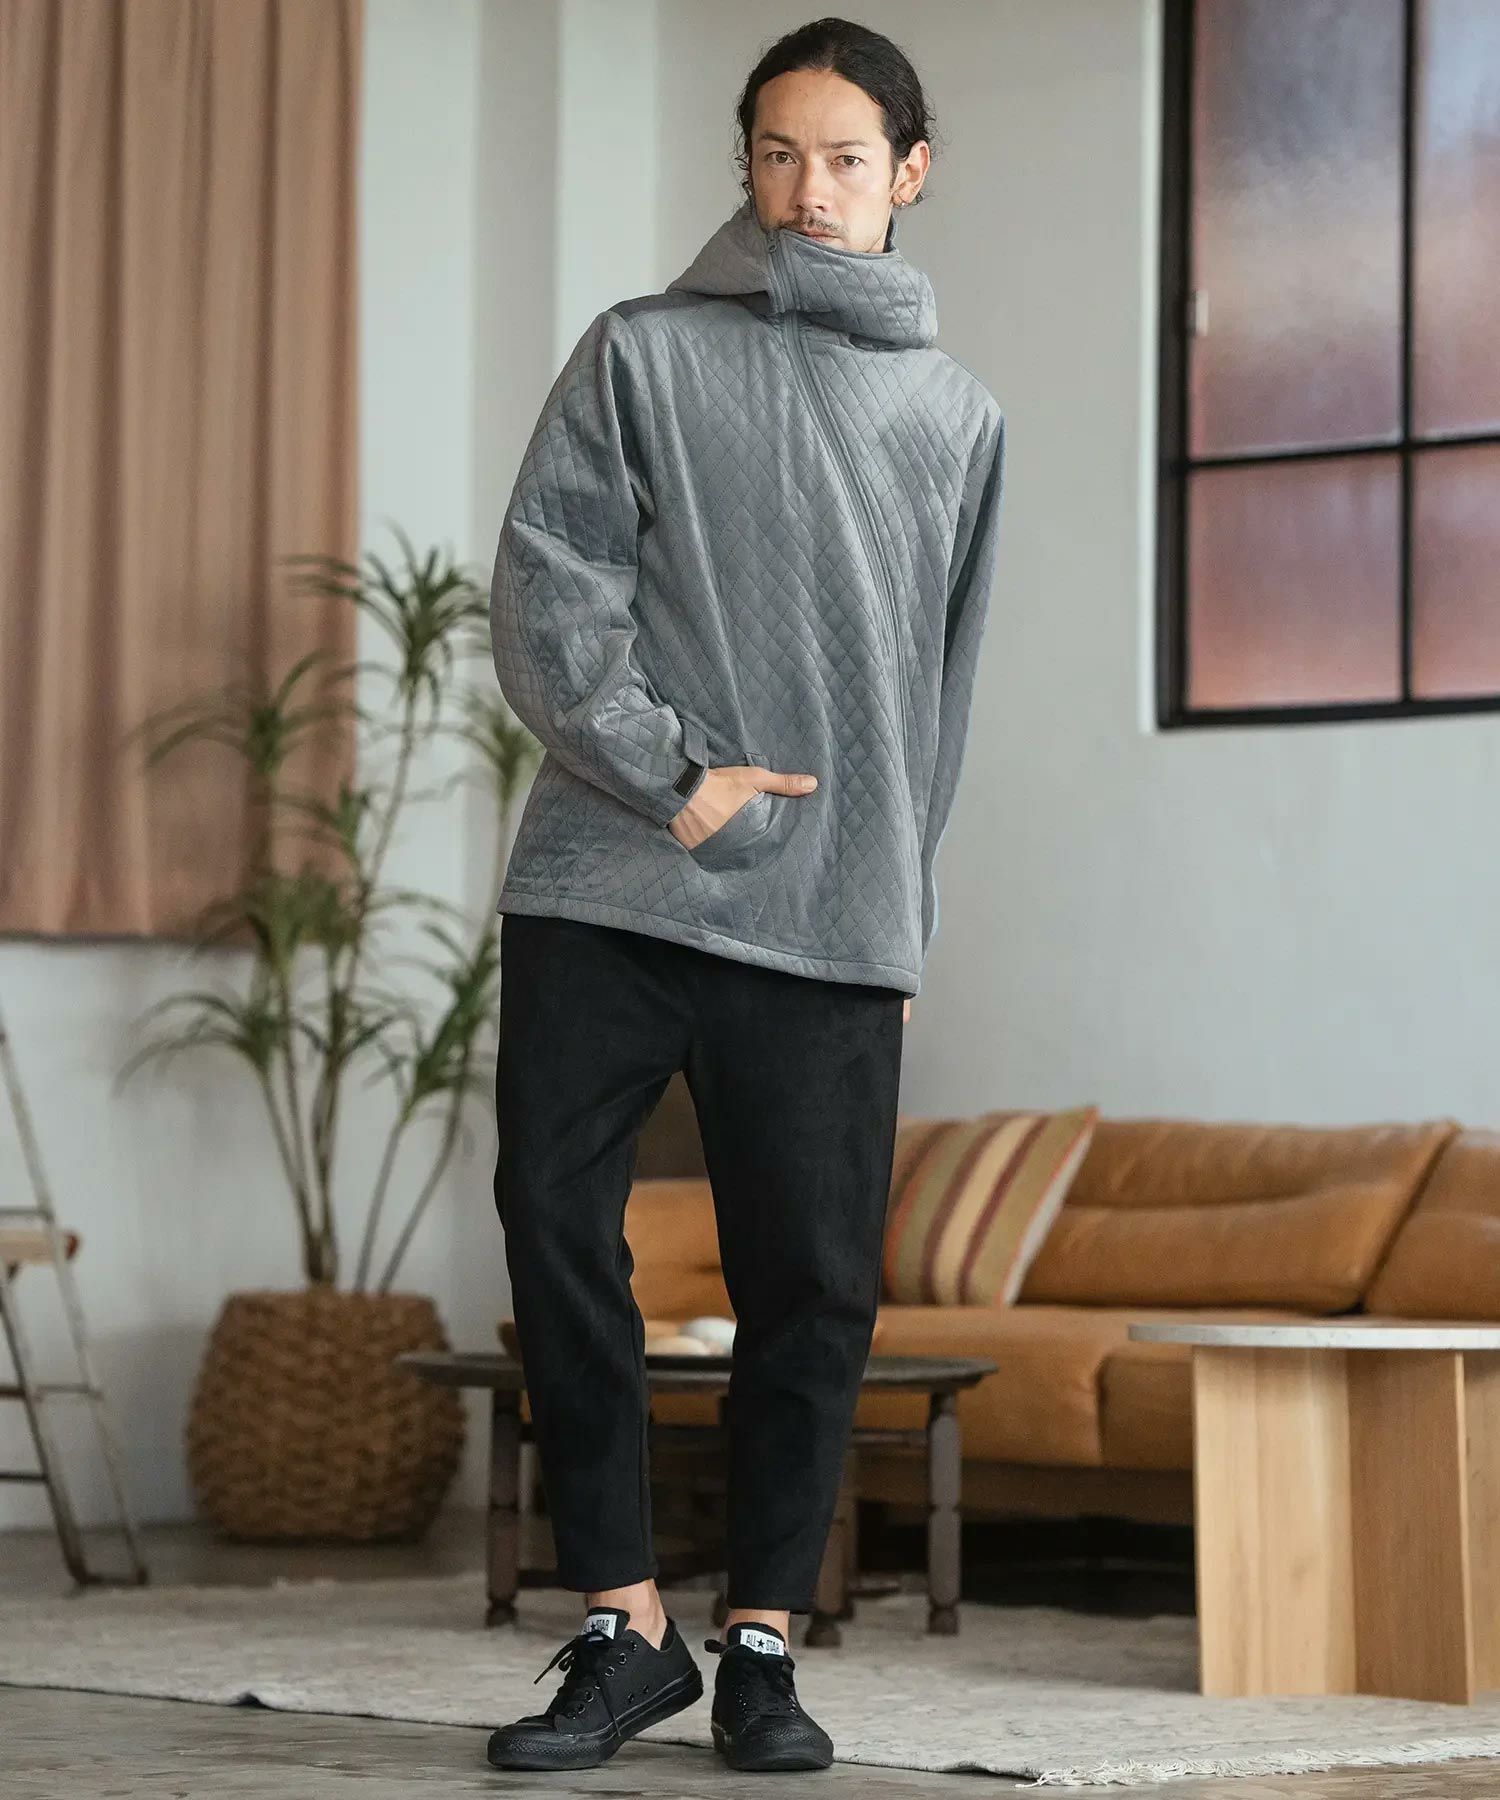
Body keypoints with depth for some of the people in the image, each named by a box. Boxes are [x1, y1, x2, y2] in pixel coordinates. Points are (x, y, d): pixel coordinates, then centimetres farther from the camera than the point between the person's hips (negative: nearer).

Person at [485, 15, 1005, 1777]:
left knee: (813, 1283, 0)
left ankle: (762, 1645, 11)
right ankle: (623, 1629, 6)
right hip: (602, 898, -1)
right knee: (557, 1232, -5)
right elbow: (544, 593, 0)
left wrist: (899, 890, 12)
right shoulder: (642, 355, 8)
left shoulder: (958, 419, 16)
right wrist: (671, 775, -10)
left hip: (832, 924, 1)